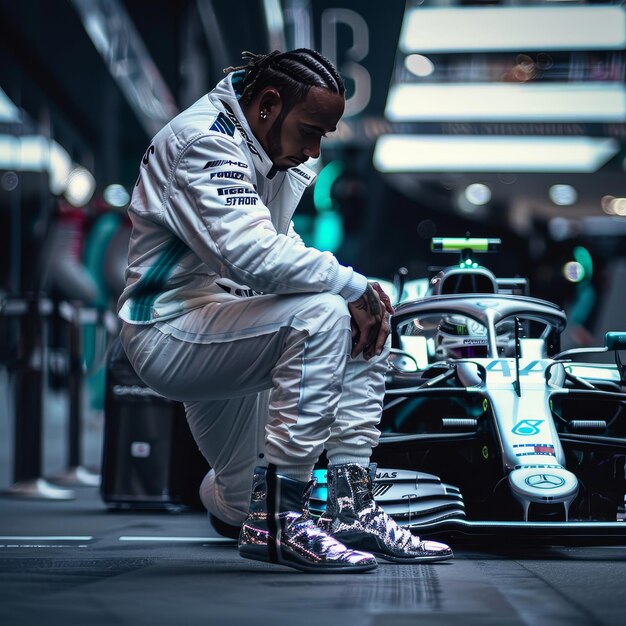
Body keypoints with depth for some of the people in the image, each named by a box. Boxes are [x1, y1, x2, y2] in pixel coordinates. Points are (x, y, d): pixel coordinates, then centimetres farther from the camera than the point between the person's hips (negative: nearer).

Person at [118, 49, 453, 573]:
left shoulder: (272, 153, 11)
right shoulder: (206, 142, -19)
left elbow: (282, 250, 14)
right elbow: (255, 256, -32)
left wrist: (361, 295, -3)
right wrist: (354, 286, -23)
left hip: (224, 324, 10)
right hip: (170, 331, -10)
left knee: (369, 321, 4)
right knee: (321, 313, -30)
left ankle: (353, 510, 9)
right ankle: (279, 517, -25)